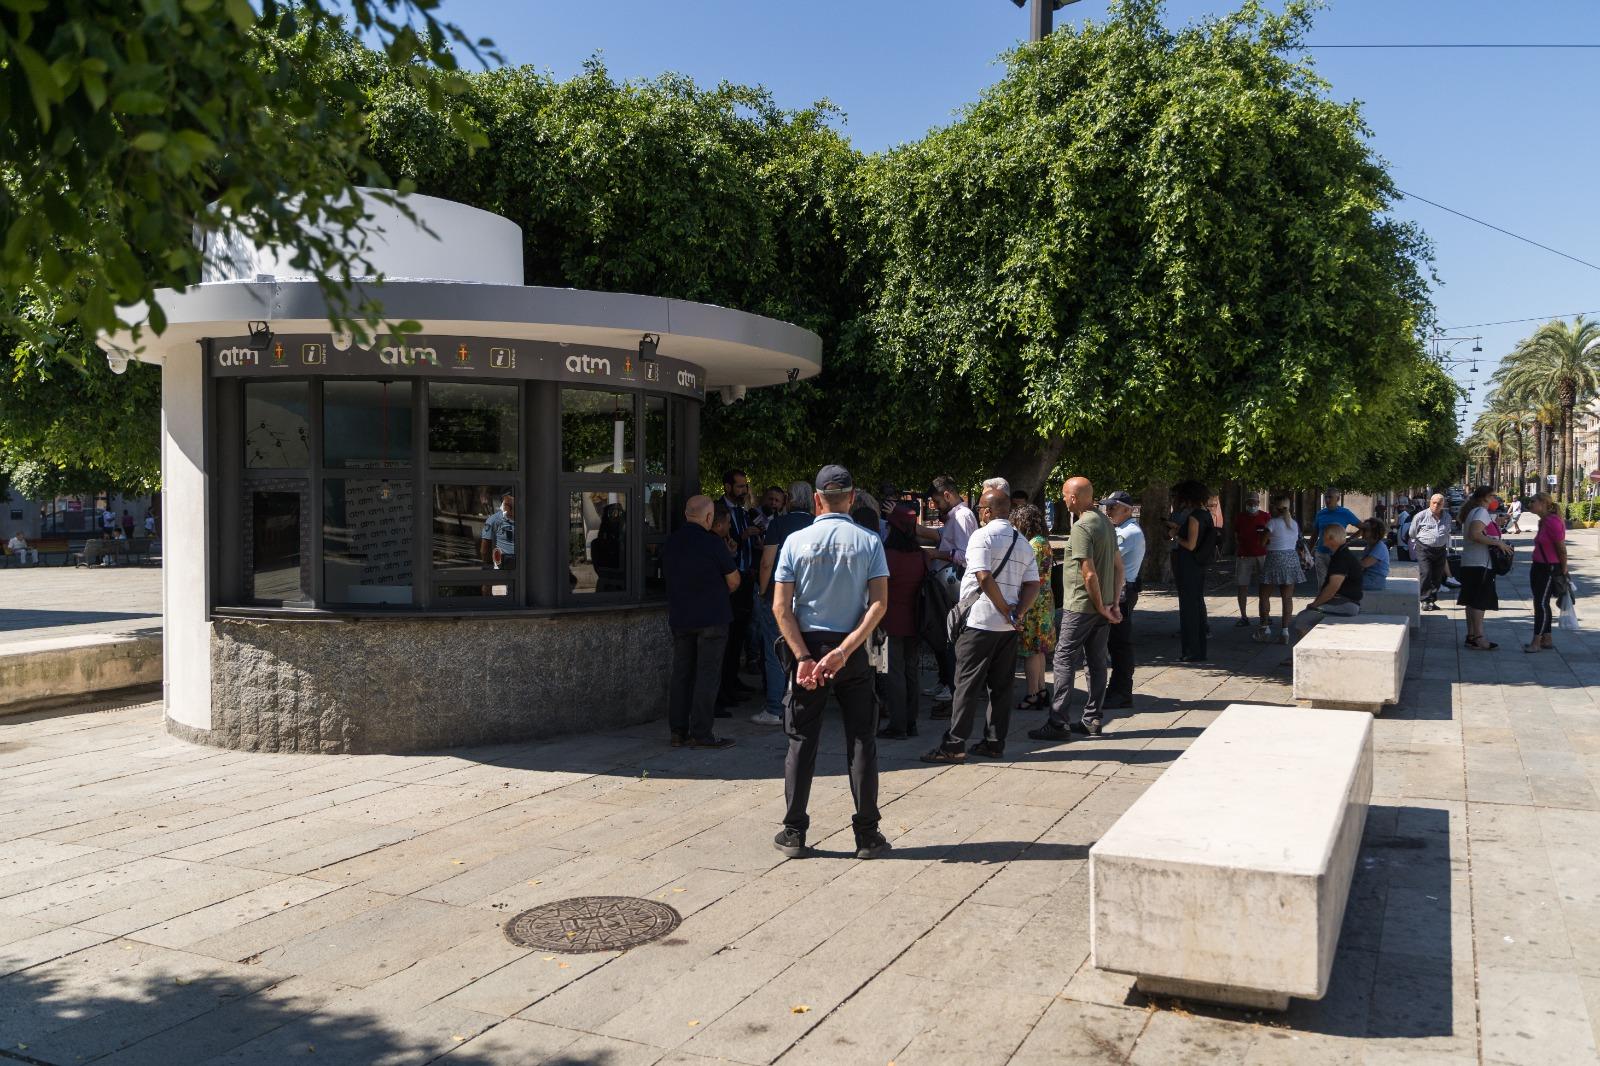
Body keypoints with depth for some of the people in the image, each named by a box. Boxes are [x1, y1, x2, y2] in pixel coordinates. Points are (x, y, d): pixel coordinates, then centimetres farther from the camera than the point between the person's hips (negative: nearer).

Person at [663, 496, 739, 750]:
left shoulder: (670, 543, 6)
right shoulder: (712, 542, -13)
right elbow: (734, 581, -6)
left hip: (679, 618, 6)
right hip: (711, 617, -6)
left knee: (681, 674, 11)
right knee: (707, 675, -2)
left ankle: (678, 731, 13)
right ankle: (701, 734, -2)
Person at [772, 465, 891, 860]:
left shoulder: (796, 541, -2)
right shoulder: (869, 543, -2)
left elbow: (781, 607, -8)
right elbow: (879, 604, -11)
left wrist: (804, 658, -11)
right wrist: (844, 651, -15)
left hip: (807, 648, 0)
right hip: (852, 651, 0)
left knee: (802, 741, 8)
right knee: (861, 741, 8)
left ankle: (793, 833, 12)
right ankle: (867, 835, 10)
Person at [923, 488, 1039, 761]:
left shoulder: (982, 536, -9)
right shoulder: (1023, 542, 13)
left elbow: (984, 577, -20)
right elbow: (1033, 584, 7)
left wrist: (1006, 610, -12)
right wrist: (1018, 613, -2)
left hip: (980, 620, -7)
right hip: (1008, 626, 7)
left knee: (967, 683, -4)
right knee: (1001, 685, 11)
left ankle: (953, 745, -4)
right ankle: (995, 743, 16)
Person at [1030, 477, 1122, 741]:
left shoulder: (1081, 528, -18)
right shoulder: (1105, 522, 11)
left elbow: (1089, 574, -22)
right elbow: (1118, 565, 15)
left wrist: (1101, 606, -13)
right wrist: (1114, 603, 13)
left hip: (1080, 607, -9)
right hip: (1102, 606, 9)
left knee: (1065, 660, -5)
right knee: (1097, 662, 12)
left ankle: (1059, 722, -5)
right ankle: (1093, 719, 19)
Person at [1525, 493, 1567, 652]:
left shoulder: (1553, 522, -18)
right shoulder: (1542, 522, 11)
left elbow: (1562, 549, -16)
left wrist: (1563, 571, -11)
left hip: (1550, 569, -9)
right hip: (1539, 567, 9)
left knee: (1542, 604, -7)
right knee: (1540, 603, 13)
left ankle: (1536, 642, -3)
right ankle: (1547, 639, 21)